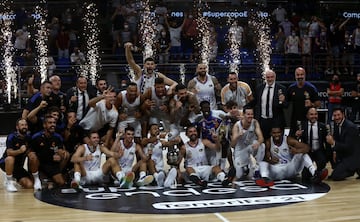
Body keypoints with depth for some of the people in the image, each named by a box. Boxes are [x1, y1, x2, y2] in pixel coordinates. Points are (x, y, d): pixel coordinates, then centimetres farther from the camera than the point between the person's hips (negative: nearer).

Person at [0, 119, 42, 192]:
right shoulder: (12, 137, -18)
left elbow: (30, 152, 7)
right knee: (10, 158, -39)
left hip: (18, 166, 3)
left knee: (29, 185, -18)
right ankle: (9, 181, -21)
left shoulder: (28, 137, -5)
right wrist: (20, 151, -49)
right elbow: (9, 153, -31)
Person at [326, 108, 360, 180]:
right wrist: (334, 151, -11)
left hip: (353, 156, -8)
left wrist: (333, 143, -36)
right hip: (343, 153, 9)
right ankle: (337, 170, 7)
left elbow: (348, 147, -27)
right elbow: (335, 139, 7)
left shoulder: (350, 127, -23)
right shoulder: (336, 124, 1)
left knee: (335, 176, -16)